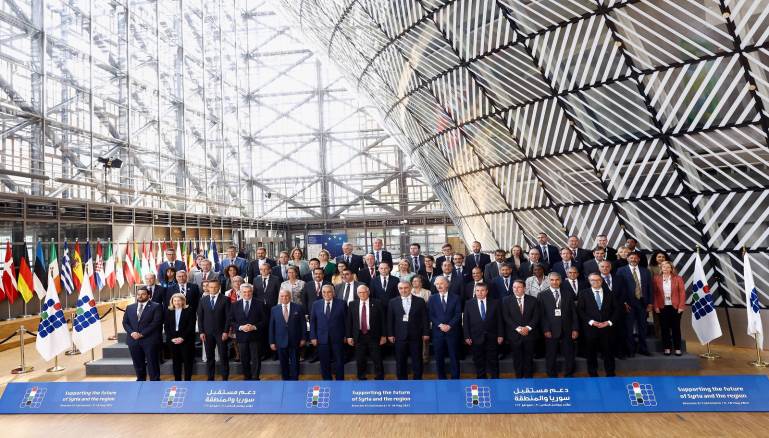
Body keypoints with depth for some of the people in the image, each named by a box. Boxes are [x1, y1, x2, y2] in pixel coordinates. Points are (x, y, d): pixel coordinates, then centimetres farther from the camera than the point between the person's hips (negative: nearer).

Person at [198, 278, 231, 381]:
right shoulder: (203, 300, 7)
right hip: (207, 333, 3)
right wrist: (201, 332, -1)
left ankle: (225, 378, 10)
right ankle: (210, 378, 19)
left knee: (223, 357, 2)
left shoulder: (225, 300, -2)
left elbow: (228, 317, -5)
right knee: (209, 357, 9)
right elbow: (200, 317, 7)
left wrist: (226, 332, -10)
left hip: (221, 333, -2)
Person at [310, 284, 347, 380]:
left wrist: (346, 336, -3)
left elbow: (345, 320, 0)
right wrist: (313, 337, -1)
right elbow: (312, 321, 5)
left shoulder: (341, 303, -2)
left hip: (337, 338, -1)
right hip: (322, 339, 2)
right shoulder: (316, 304, 4)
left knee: (339, 362, 8)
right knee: (324, 364, 10)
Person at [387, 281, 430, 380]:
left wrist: (426, 333, -3)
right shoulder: (393, 302, 3)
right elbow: (390, 319, 4)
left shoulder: (420, 301, 1)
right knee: (400, 361, 9)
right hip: (400, 336, 1)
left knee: (417, 360, 8)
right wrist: (390, 334, -1)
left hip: (416, 336, 0)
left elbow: (425, 318, 2)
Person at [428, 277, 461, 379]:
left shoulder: (455, 298, 4)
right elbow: (430, 315, 1)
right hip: (437, 332, 1)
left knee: (454, 357, 4)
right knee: (439, 358, 7)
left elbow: (458, 314, -2)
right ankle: (442, 379, 19)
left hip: (452, 332, -1)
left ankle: (455, 379, 15)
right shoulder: (432, 299, 7)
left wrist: (449, 325, -14)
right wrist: (440, 325, -12)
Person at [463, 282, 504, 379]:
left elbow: (499, 320, 2)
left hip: (492, 337, 0)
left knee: (493, 361, 9)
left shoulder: (495, 303, 1)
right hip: (476, 338, 0)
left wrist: (500, 335, -2)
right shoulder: (469, 303, -1)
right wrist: (467, 336, -5)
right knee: (478, 362, 10)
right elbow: (465, 321, -1)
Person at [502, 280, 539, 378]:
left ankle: (528, 377, 23)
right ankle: (518, 377, 22)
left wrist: (528, 327, -11)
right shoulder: (506, 300, 0)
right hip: (514, 335, -1)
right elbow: (506, 317, -5)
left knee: (528, 358, 8)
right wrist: (518, 328, -12)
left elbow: (536, 316, 1)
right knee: (517, 358, 7)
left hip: (529, 333, 1)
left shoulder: (532, 300, 4)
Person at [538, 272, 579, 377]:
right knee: (550, 357, 7)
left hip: (567, 330, 2)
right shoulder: (542, 295, 1)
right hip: (551, 331, -2)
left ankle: (568, 376, 28)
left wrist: (575, 329, 0)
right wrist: (546, 330, -9)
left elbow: (574, 312, 6)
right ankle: (552, 377, 22)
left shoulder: (568, 293, 8)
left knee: (569, 355, 10)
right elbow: (542, 315, -2)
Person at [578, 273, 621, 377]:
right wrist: (591, 321, -12)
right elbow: (580, 310, -2)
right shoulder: (583, 293, 2)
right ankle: (593, 374, 20)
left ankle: (610, 374, 21)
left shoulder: (609, 293, 8)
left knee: (608, 352, 6)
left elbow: (617, 309, 8)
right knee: (591, 353, 7)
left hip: (607, 327, 1)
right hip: (590, 328, -1)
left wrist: (609, 322, -4)